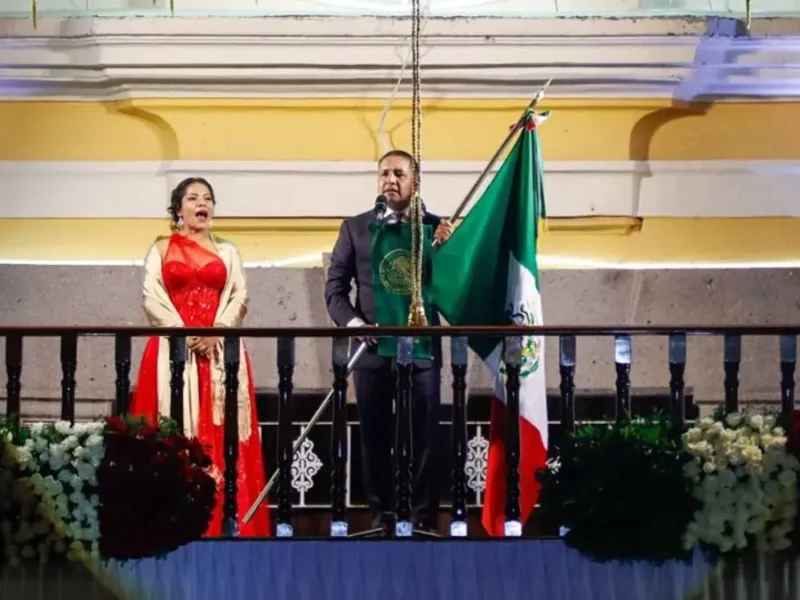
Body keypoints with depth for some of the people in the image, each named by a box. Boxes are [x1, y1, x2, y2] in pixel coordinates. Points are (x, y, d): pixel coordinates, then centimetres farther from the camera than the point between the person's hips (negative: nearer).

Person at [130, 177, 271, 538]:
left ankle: (223, 520, -6)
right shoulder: (161, 249, 12)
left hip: (220, 349, 1)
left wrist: (216, 332, -11)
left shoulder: (227, 252, 17)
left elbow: (239, 296, 5)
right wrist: (184, 333, -12)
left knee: (220, 431, -5)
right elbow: (152, 297, 1)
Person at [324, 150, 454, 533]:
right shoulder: (355, 227, 8)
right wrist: (353, 323, -10)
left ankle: (424, 517, 7)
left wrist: (446, 247, -17)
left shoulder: (436, 227, 6)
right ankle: (381, 516, 14)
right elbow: (335, 287, 6)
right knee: (374, 437, 5)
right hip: (372, 348, 1)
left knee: (424, 437, 0)